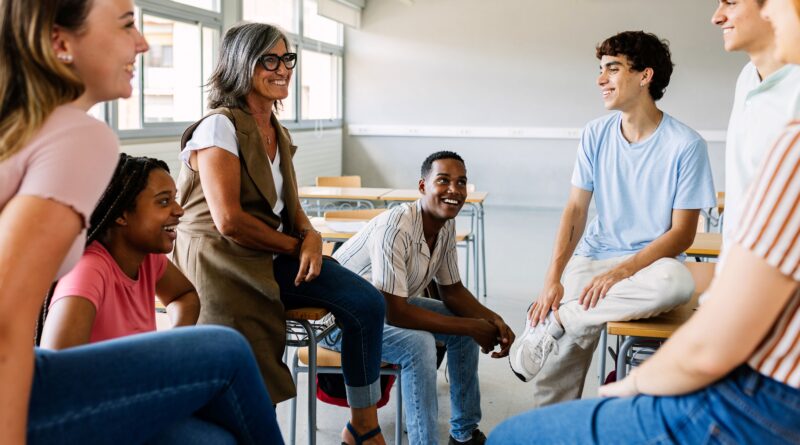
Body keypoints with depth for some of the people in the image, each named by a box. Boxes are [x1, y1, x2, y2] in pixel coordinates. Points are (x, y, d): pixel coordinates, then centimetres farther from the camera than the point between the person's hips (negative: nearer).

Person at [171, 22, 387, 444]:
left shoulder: (279, 134, 14)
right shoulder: (219, 127, -12)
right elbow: (229, 220, -19)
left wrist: (311, 236, -10)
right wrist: (296, 245, -11)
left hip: (272, 260, 7)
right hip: (222, 264, -7)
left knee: (366, 302, -8)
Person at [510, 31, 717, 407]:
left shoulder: (685, 145, -9)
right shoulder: (596, 135, 3)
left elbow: (682, 233, -8)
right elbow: (576, 209, 1)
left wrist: (619, 273, -21)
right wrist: (553, 279, -13)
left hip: (651, 262, -2)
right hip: (593, 257, 2)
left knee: (678, 282, -39)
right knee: (556, 364, -20)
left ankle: (557, 323, -28)